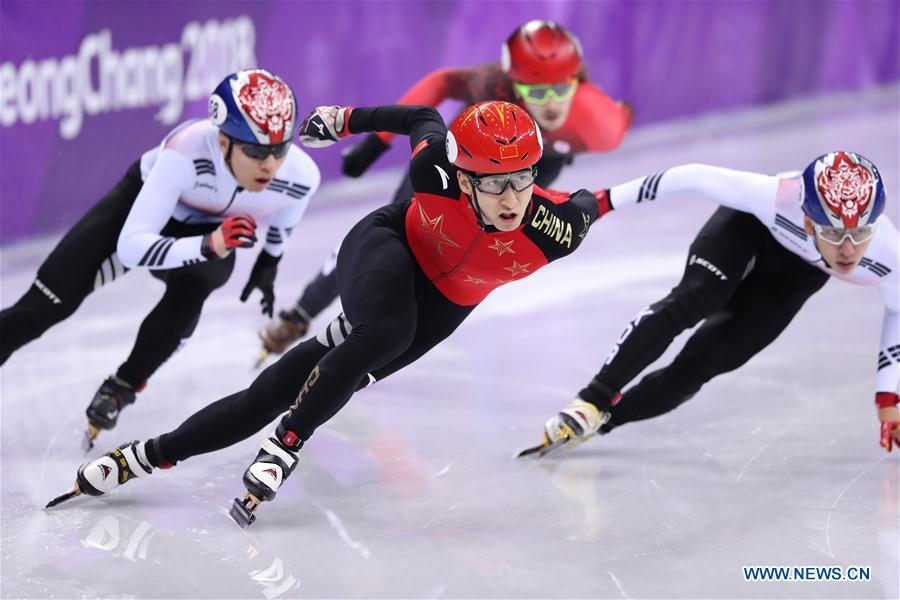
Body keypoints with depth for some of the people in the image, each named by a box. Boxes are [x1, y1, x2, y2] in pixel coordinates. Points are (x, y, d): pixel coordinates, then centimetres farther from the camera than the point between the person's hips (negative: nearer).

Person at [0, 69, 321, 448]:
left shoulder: (301, 175, -31)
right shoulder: (188, 152, -42)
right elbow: (131, 246, -41)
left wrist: (269, 264, 13)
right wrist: (208, 246, -54)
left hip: (215, 233, 2)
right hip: (142, 204, -2)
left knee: (191, 288, -32)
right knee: (46, 306, -11)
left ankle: (120, 390, -9)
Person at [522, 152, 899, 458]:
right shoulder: (774, 198, -44)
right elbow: (696, 179, -30)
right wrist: (607, 200, -23)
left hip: (795, 272, 2)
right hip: (750, 225, -2)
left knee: (705, 360, -11)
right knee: (693, 299, -29)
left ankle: (601, 418, 1)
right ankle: (591, 403, -25)